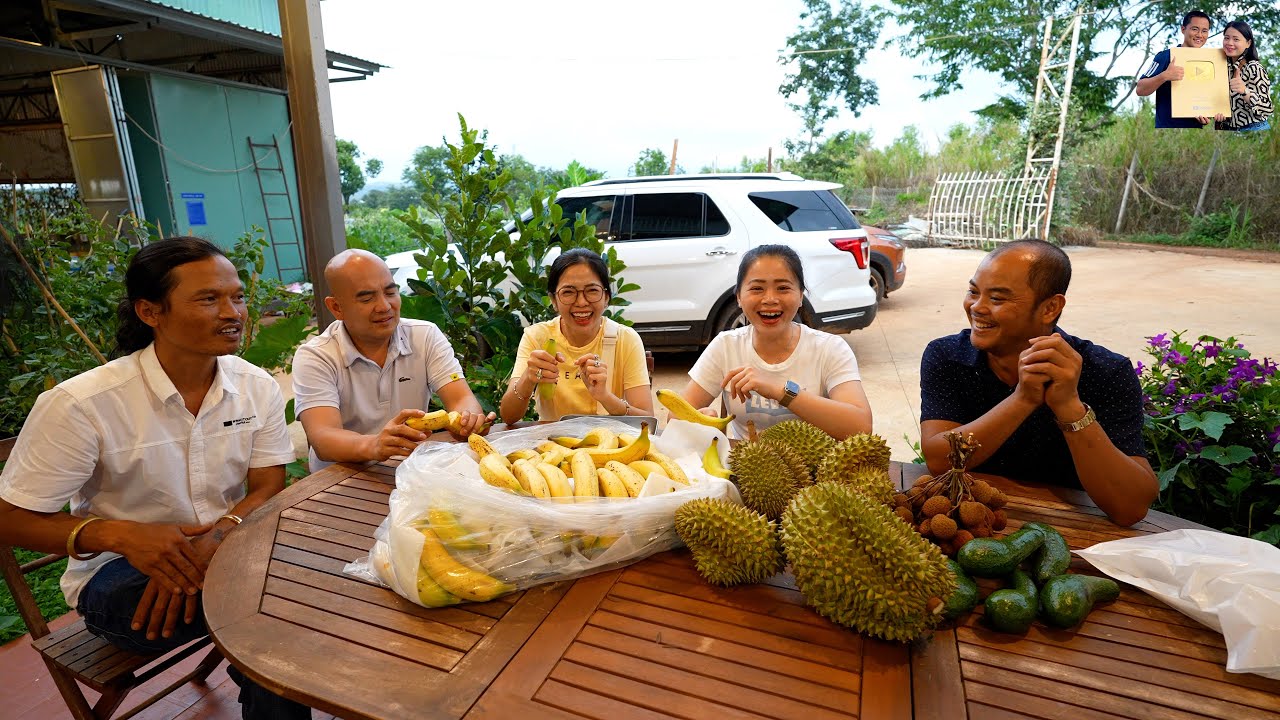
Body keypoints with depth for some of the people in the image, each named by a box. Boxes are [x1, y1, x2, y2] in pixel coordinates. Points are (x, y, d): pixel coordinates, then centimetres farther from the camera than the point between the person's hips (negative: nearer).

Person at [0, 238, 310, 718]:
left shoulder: (257, 387, -5)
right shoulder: (80, 405, -17)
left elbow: (268, 488, -6)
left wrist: (215, 537, -26)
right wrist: (121, 534, -28)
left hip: (228, 550, 4)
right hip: (116, 572, -3)